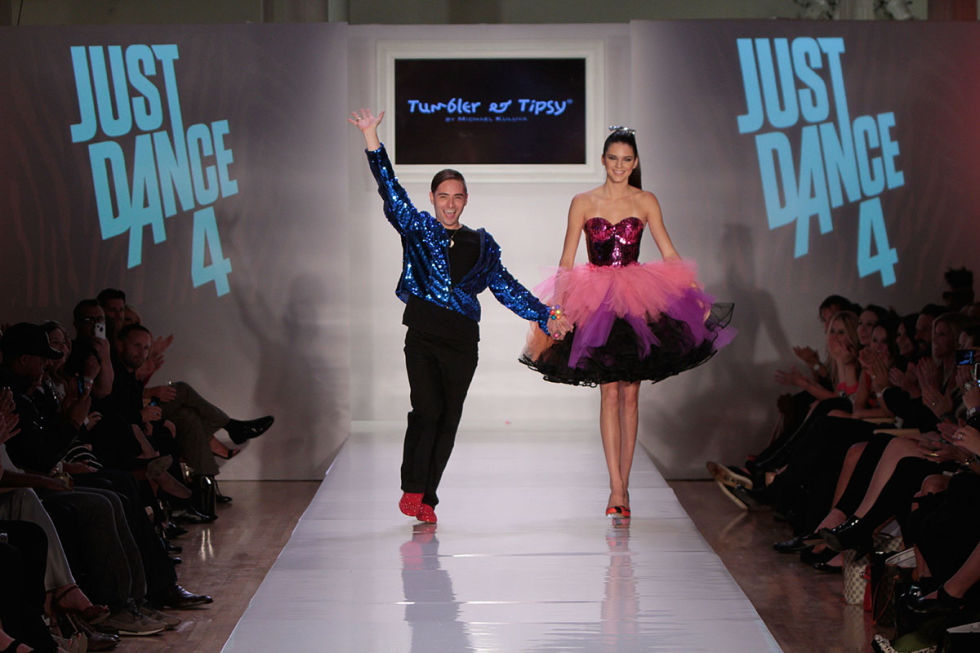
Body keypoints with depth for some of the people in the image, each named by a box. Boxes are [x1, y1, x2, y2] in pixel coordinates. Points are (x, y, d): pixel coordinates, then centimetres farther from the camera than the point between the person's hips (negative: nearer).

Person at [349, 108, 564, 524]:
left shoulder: (481, 243, 16)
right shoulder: (417, 228, 8)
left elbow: (504, 286, 20)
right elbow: (390, 191, -1)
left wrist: (543, 315, 15)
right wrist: (372, 140, -11)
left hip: (462, 340, 3)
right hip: (423, 334, -3)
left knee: (447, 420, 3)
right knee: (428, 409, -17)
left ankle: (426, 498, 12)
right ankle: (412, 488, -4)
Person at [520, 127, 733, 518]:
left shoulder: (646, 202, 6)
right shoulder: (583, 203, 3)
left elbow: (669, 254, 8)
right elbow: (567, 262, 3)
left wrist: (696, 295, 2)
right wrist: (556, 309, -5)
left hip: (638, 302, 1)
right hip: (595, 303, -1)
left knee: (629, 393, 3)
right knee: (609, 391, -4)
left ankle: (622, 483, 11)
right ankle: (617, 488, -4)